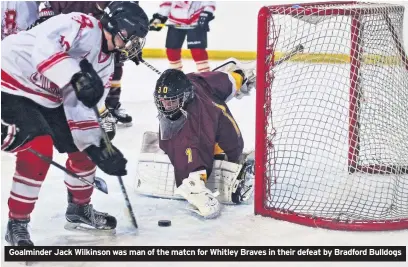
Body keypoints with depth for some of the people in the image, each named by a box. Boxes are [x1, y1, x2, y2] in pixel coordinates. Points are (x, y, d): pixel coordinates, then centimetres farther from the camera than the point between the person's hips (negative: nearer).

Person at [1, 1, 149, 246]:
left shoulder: (106, 64, 4)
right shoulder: (81, 25, -21)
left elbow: (81, 108, 0)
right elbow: (44, 46, -38)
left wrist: (97, 146, -12)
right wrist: (76, 76, -47)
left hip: (47, 98, 9)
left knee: (84, 147, 9)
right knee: (39, 147, -23)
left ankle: (79, 209, 30)